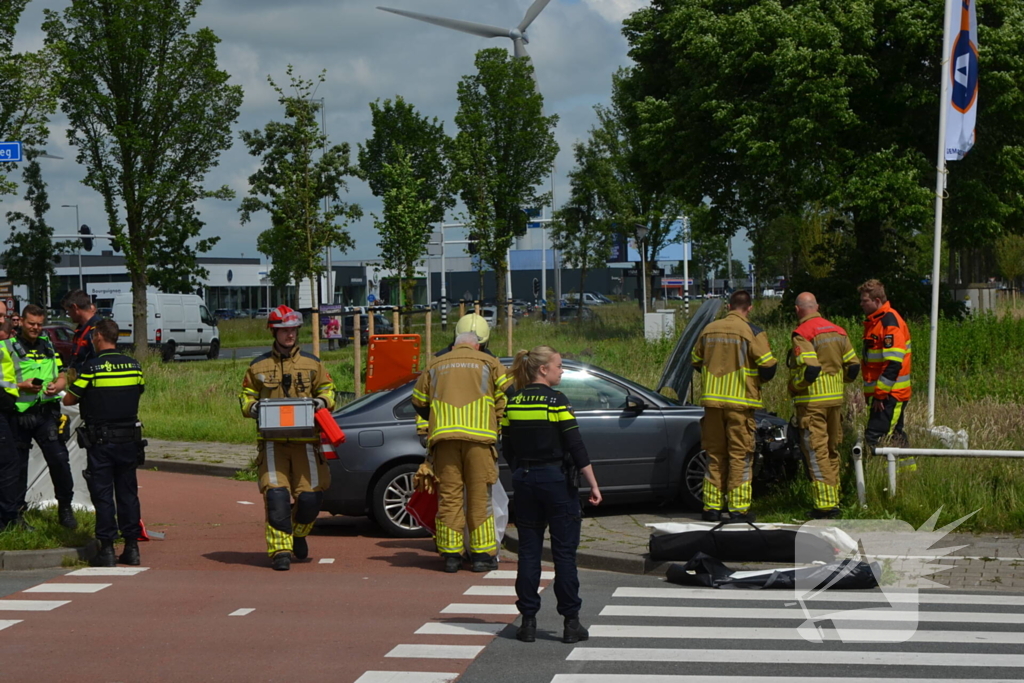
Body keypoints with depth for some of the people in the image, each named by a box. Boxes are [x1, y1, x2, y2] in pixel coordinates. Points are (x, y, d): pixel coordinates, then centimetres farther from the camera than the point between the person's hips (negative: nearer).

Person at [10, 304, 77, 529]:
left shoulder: (48, 345, 16)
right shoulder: (10, 346, 0)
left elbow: (62, 376, 18)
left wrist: (57, 386, -4)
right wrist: (23, 386, -18)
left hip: (47, 412, 3)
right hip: (19, 415, -3)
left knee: (59, 459, -5)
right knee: (17, 464, 5)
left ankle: (65, 508, 6)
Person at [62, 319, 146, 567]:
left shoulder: (91, 367, -12)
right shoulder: (133, 365, 2)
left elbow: (68, 400, -6)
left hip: (100, 440, -4)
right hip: (129, 437, 4)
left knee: (102, 494, 1)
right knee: (128, 492, 11)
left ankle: (107, 549, 1)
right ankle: (132, 547, 12)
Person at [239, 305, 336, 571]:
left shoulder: (312, 364, 11)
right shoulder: (258, 367, 9)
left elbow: (328, 389, 18)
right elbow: (245, 396, 15)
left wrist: (322, 401, -5)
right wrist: (252, 407, -7)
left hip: (306, 440, 1)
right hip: (273, 441, -1)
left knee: (311, 494, -3)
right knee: (276, 494, -12)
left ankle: (298, 534, 27)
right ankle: (280, 550, -7)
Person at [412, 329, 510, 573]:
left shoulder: (435, 365, 22)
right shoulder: (487, 363, 14)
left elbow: (419, 401, 25)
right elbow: (508, 392, 2)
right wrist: (497, 422, 11)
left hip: (443, 435, 2)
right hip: (478, 434, -2)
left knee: (449, 496, 4)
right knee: (479, 496, 2)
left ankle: (450, 554, 3)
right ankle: (483, 555, 3)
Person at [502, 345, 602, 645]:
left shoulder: (512, 403, 5)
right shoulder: (556, 401, -11)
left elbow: (507, 449, 10)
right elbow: (576, 447, -13)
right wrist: (593, 485, -9)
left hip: (524, 482, 5)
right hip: (556, 480, -5)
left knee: (528, 550, 8)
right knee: (564, 552, 1)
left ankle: (528, 622, 8)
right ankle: (571, 623, 2)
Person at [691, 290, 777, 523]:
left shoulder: (709, 330, 7)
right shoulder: (752, 332, -7)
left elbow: (696, 362, 16)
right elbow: (768, 367, -10)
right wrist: (758, 380, 10)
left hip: (712, 400, 4)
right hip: (740, 402, -4)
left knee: (715, 455, 11)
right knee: (740, 456, 1)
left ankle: (712, 508, 11)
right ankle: (738, 509, 0)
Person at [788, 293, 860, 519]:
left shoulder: (802, 334, -13)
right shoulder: (837, 331, 10)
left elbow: (809, 369, -23)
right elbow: (853, 367, 11)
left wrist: (793, 387, -8)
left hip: (812, 401, -7)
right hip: (836, 399, 7)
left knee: (816, 452, -5)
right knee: (832, 450, 15)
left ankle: (825, 504, -8)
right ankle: (834, 499, 20)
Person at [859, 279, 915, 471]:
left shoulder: (890, 323, -16)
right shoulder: (874, 321, 15)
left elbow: (893, 364, -22)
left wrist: (880, 394, -21)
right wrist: (870, 393, 19)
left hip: (890, 395, -10)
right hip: (880, 392, 10)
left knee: (874, 438, -14)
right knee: (894, 435, 16)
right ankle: (909, 470, 23)